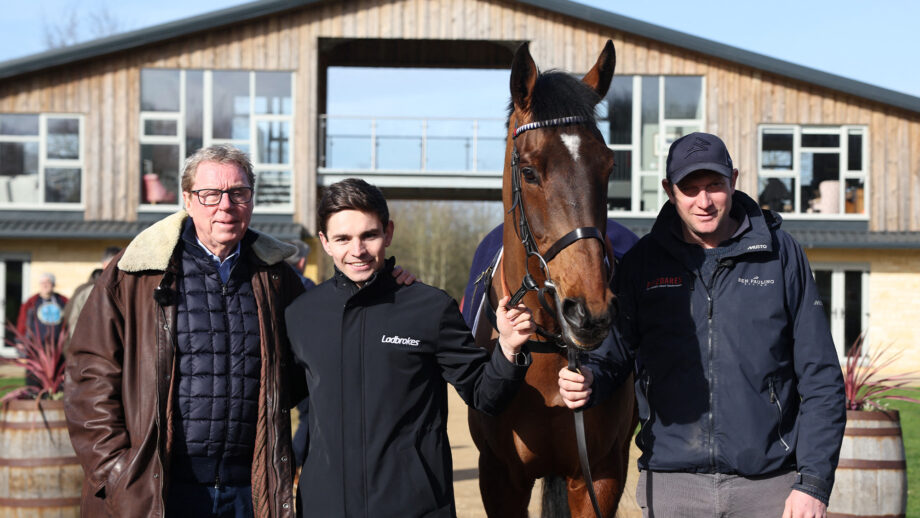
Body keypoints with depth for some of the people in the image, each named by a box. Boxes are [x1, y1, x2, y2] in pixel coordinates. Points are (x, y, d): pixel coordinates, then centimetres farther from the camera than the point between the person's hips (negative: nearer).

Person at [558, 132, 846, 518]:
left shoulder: (780, 254, 1)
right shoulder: (643, 261, 5)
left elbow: (820, 378, 1)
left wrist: (814, 483, -5)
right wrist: (584, 382, -17)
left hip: (769, 485, -1)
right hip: (670, 485, 1)